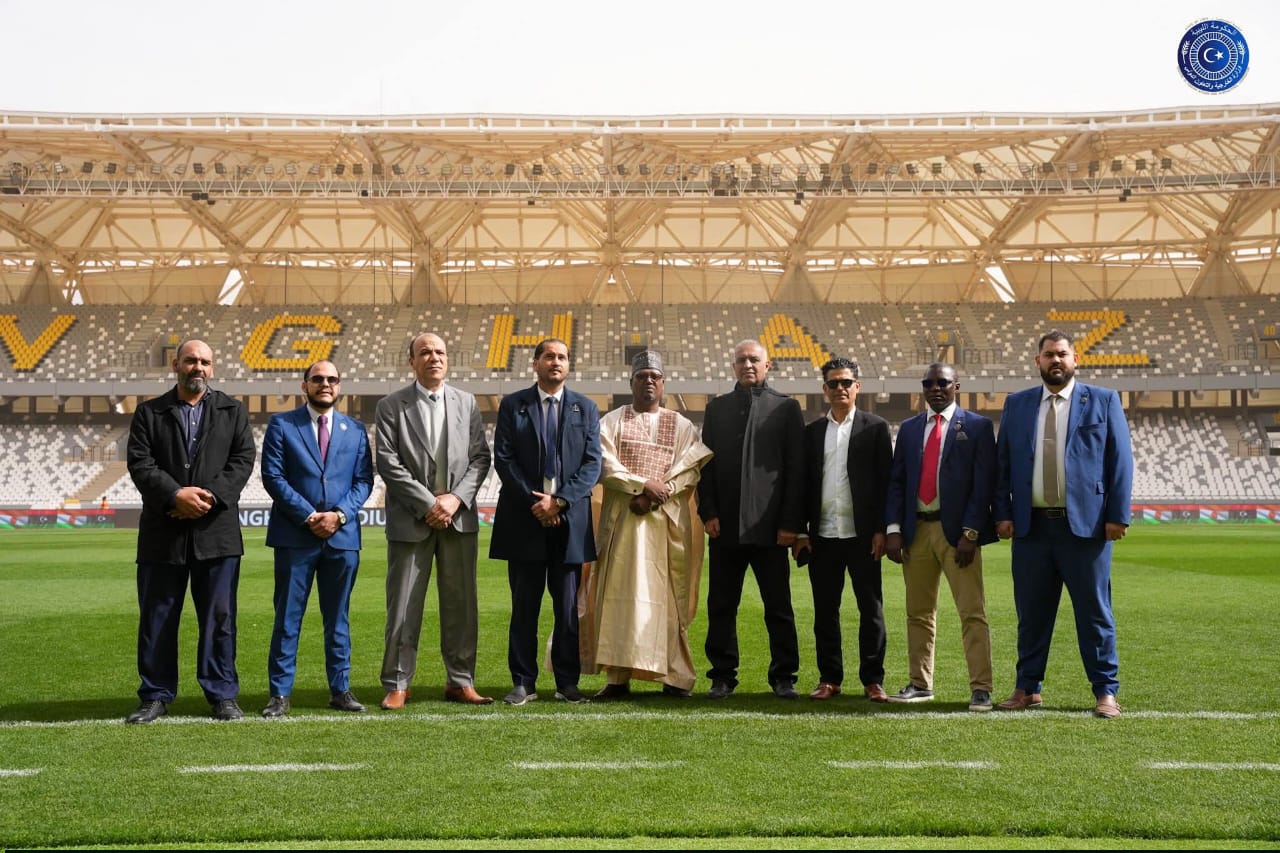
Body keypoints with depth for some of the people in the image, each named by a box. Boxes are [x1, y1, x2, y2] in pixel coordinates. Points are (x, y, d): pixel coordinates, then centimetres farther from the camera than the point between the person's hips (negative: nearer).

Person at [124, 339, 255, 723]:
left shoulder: (233, 411, 11)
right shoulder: (148, 413, 9)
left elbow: (243, 459, 1)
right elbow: (139, 463, -2)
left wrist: (212, 496, -13)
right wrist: (175, 495, -16)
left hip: (216, 529, 0)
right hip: (162, 532, 0)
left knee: (219, 617, 3)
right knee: (156, 618, 5)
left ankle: (222, 695, 11)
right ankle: (156, 696, 15)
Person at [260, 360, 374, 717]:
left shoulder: (355, 429, 12)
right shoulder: (281, 424, 3)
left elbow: (363, 480, 7)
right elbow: (272, 476, -4)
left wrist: (339, 514, -9)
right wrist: (308, 515, -12)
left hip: (343, 535, 2)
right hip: (295, 535, -2)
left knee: (338, 618, 9)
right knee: (287, 617, 1)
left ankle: (341, 690, 16)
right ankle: (280, 694, 7)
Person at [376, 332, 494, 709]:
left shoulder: (466, 403, 10)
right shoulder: (391, 406, 1)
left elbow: (480, 457, 5)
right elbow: (388, 463, -6)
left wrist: (456, 498, -9)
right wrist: (427, 504, -13)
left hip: (459, 517, 3)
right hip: (411, 519, -2)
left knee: (461, 604, 6)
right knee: (403, 607, 2)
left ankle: (460, 682, 16)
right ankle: (397, 685, 12)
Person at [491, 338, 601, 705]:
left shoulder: (586, 408, 8)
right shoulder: (512, 405, 6)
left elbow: (592, 464, 1)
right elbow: (503, 459, -2)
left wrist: (560, 501, -11)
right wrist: (533, 502, -11)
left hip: (570, 519, 1)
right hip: (524, 519, -1)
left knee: (568, 607, 5)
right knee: (524, 606, 4)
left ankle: (567, 682, 12)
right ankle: (523, 683, 11)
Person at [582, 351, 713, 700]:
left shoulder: (682, 426, 11)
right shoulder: (612, 421, 10)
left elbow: (690, 471, 0)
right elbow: (605, 465, -3)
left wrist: (655, 496, -12)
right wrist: (643, 484, -14)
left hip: (666, 521, 0)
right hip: (621, 519, 0)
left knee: (666, 596, 0)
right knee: (619, 594, -4)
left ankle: (675, 675, 5)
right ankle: (618, 676, -2)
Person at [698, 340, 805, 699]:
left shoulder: (786, 408, 5)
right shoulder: (717, 408, 12)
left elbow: (796, 468, 0)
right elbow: (705, 464, 10)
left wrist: (791, 522, -6)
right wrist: (708, 512, -2)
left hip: (769, 525, -2)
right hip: (725, 525, 2)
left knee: (778, 607, 4)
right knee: (721, 606, 6)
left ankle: (783, 677, 13)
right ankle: (723, 676, 15)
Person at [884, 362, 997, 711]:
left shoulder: (977, 427, 1)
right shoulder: (909, 428, 14)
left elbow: (983, 484, -5)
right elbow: (896, 482, 10)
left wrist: (970, 533, -13)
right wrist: (893, 529, -1)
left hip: (957, 531, -4)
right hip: (915, 530, 4)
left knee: (972, 612, -5)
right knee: (919, 613, 10)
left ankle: (980, 688, -1)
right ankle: (920, 684, 19)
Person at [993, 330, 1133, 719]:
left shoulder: (1103, 401, 4)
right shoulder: (1016, 405, 11)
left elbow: (1120, 461, 0)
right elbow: (1002, 463, 11)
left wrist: (1117, 515, -6)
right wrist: (1002, 513, 2)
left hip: (1085, 525, -2)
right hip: (1031, 525, 3)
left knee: (1094, 612, 2)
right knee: (1031, 613, 9)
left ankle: (1106, 692, 13)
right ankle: (1028, 689, 20)